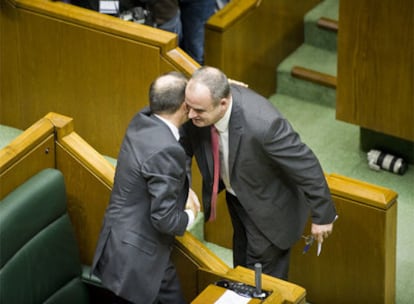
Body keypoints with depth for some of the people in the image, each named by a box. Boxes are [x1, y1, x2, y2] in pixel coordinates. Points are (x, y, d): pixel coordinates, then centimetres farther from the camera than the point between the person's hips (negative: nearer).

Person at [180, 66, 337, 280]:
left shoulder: (263, 124, -44)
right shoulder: (198, 103, -27)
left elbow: (306, 166, -30)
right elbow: (183, 147, -6)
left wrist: (322, 216, -18)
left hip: (268, 206, -6)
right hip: (235, 194, 6)